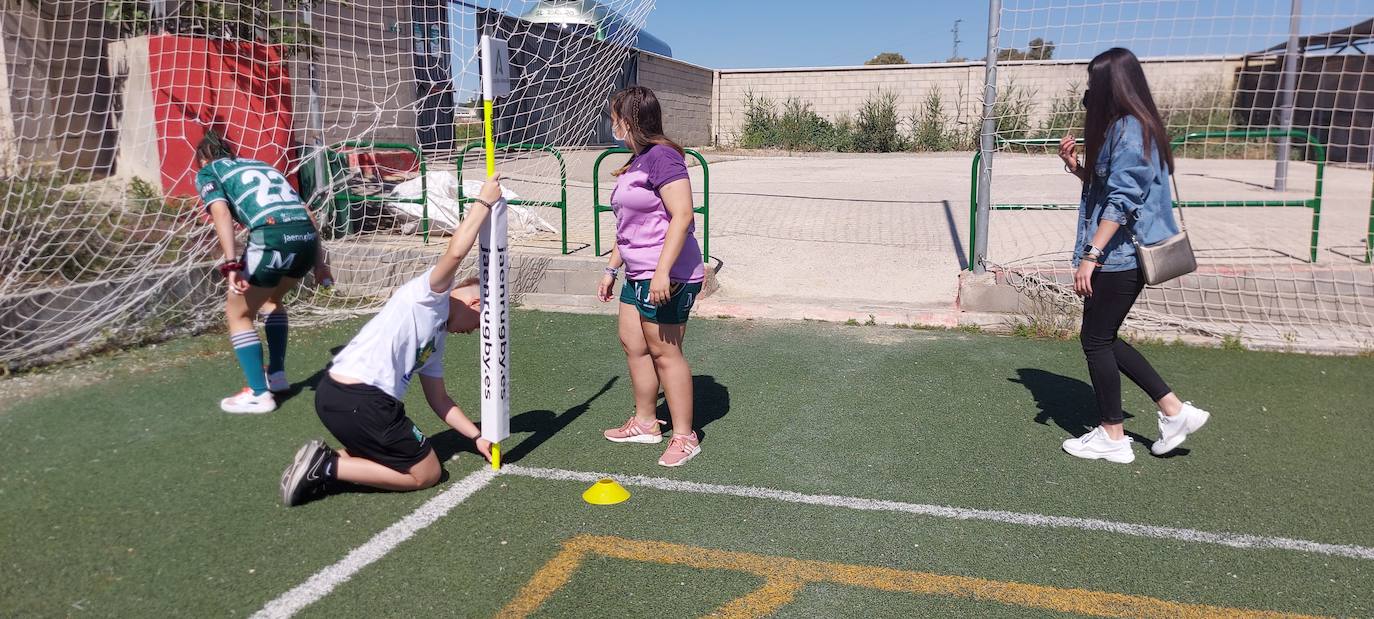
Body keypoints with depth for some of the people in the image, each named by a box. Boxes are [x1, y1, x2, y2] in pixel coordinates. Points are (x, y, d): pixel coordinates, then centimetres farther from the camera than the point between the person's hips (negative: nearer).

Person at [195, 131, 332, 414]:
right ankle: (277, 374, 33)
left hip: (272, 236, -6)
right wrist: (319, 261, 28)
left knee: (238, 313, 13)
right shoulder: (261, 164, 33)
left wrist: (231, 265, -13)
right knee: (271, 299, 31)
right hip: (307, 235, 6)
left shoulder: (208, 172, 17)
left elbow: (221, 212, -5)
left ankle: (259, 394, 11)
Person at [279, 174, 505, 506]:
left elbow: (438, 398, 28)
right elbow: (456, 252, -19)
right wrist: (484, 201, -9)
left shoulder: (436, 336, 25)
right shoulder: (429, 294, -1)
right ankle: (328, 467, -3)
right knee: (427, 473, 4)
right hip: (359, 400, -10)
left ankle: (322, 460, 12)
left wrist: (476, 436, 25)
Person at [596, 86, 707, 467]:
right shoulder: (636, 161, 16)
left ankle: (684, 437, 9)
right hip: (638, 275, 10)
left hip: (667, 278, -10)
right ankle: (645, 422, 29)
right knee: (632, 344, 14)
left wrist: (663, 271, -28)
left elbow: (682, 215, -23)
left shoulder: (662, 156, -15)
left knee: (664, 352, -3)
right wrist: (611, 269, 25)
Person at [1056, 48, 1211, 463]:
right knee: (1104, 338, 16)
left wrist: (1091, 255, -24)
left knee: (1096, 340, 1)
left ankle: (1112, 438, 12)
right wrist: (1075, 166, 9)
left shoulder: (1128, 129, -16)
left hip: (1119, 257, -10)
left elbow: (1122, 200, -22)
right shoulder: (1122, 128, 15)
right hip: (1125, 257, 10)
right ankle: (1174, 410, 19)